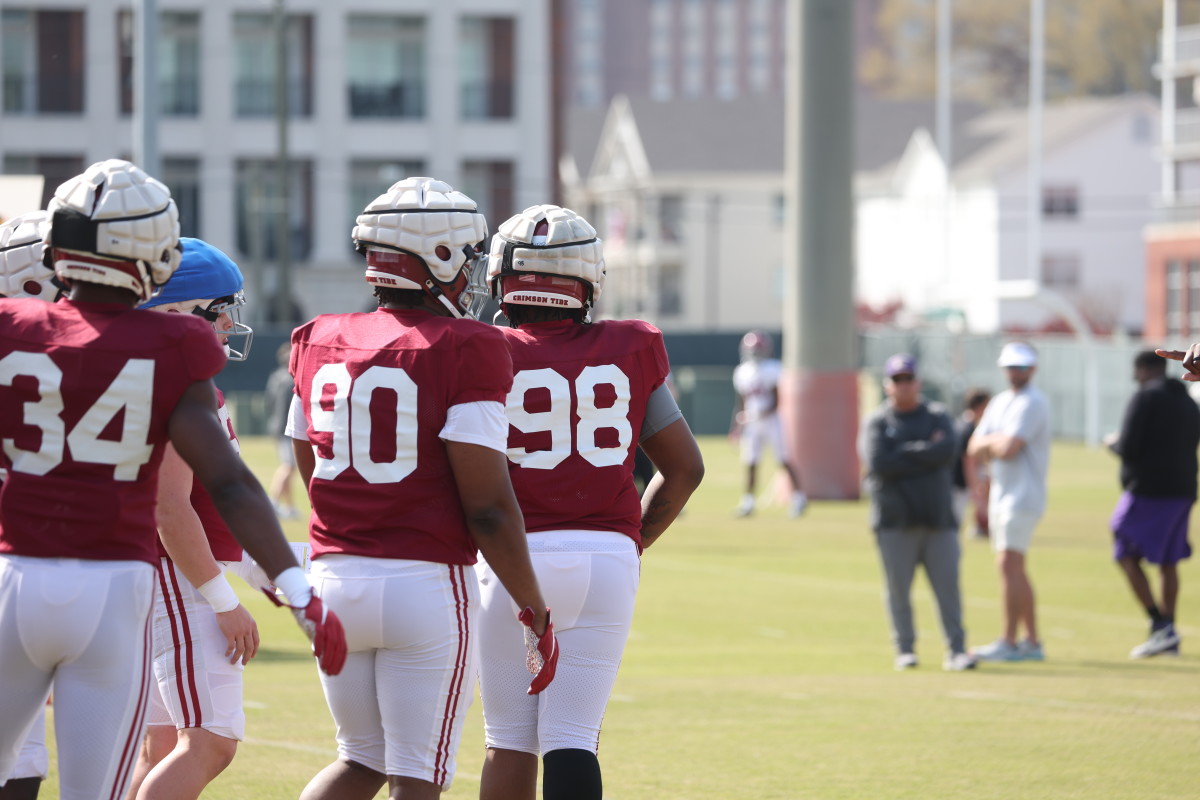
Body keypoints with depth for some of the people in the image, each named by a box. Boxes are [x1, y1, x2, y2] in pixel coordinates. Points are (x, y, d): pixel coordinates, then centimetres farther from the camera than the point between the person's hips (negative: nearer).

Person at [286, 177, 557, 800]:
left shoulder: (319, 344, 6)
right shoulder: (465, 352, -11)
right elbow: (488, 505, -13)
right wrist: (535, 614, -5)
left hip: (335, 579, 5)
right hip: (426, 584, -5)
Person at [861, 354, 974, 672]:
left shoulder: (937, 416, 11)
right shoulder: (877, 423, 6)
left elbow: (948, 451, -9)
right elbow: (878, 463, -12)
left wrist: (906, 453, -10)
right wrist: (926, 452, -9)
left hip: (938, 517, 1)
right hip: (895, 520, -1)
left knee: (948, 586, -2)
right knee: (898, 588, 0)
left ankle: (956, 650, 0)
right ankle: (904, 650, 9)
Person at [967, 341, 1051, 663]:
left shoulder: (1032, 403, -11)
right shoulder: (1000, 402, 17)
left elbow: (1009, 448, -22)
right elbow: (974, 449, 12)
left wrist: (988, 444, -3)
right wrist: (997, 443, -7)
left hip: (1023, 497, -9)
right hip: (1001, 495, 9)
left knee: (1008, 564, -14)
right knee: (1014, 569, 10)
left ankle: (1008, 642, -14)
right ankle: (1032, 642, 14)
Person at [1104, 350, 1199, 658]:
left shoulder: (1144, 398, -10)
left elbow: (1129, 448, -16)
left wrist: (1114, 443, 7)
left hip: (1148, 491, -7)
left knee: (1127, 557, 0)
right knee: (1168, 562, 13)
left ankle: (1160, 625, -12)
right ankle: (1168, 638, 13)